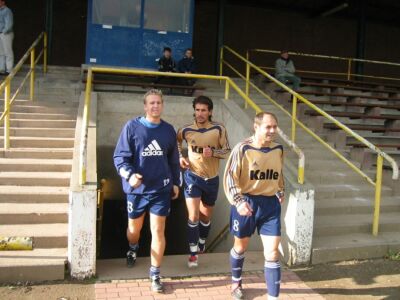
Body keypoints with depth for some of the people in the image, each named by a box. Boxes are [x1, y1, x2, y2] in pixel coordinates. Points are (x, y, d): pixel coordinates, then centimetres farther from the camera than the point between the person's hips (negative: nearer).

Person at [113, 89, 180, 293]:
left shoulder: (168, 130, 2)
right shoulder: (132, 127, -9)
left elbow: (173, 160, 12)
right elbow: (119, 157, -11)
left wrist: (176, 182, 15)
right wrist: (129, 175, -28)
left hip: (161, 189, 1)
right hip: (137, 188, -1)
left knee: (158, 231, 0)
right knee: (134, 227, 19)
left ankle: (155, 274, 15)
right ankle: (132, 251, 53)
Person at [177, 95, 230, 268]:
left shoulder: (219, 129, -9)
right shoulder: (186, 130, -6)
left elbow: (228, 152, -7)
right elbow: (176, 142, 15)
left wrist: (213, 152, -25)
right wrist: (179, 157, -1)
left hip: (211, 179, 1)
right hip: (193, 177, -1)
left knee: (206, 216, 18)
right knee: (193, 216, -11)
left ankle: (202, 243, 43)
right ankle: (193, 253, 3)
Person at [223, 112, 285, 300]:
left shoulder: (278, 149, 2)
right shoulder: (243, 149, -13)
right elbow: (230, 177, -13)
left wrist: (280, 193, 17)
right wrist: (239, 201, -21)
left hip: (270, 204, 3)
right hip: (246, 203, -3)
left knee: (272, 252, -1)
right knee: (240, 246, 16)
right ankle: (236, 282, 42)